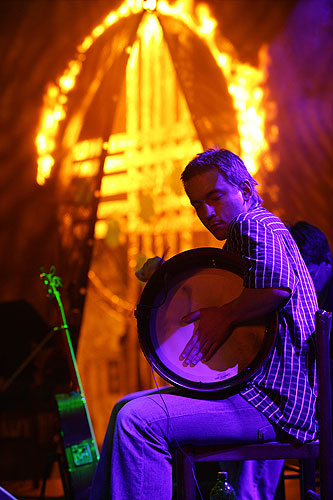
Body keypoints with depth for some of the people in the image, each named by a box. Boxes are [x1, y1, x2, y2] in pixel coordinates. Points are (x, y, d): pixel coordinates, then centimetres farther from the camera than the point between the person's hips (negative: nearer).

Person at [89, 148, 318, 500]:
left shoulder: (255, 225, -12)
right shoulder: (241, 235, 22)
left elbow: (278, 285, -34)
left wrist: (226, 316, -20)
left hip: (277, 403, -12)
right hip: (252, 389, 12)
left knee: (138, 420, -25)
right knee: (127, 407, 15)